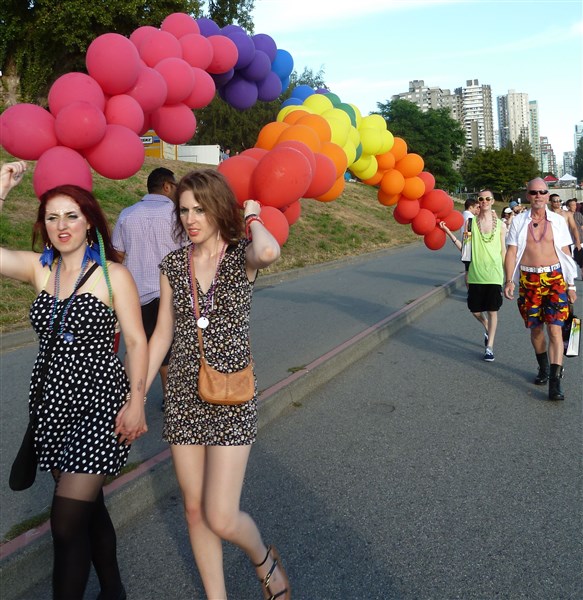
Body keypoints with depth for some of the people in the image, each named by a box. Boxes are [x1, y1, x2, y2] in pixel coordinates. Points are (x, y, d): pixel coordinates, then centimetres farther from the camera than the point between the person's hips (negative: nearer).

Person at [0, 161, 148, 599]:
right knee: (88, 507, 19)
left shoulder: (113, 274, -7)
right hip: (52, 401, 5)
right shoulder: (37, 268, 5)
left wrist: (136, 401, -14)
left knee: (68, 521, -9)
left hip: (99, 403, -5)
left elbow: (137, 341, -6)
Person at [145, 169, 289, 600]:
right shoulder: (173, 265, 4)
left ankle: (265, 560, 30)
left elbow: (270, 252, -33)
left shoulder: (243, 256, -7)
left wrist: (254, 218, -12)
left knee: (221, 518, -5)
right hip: (184, 397, 4)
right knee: (195, 511, 12)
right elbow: (162, 335, 9)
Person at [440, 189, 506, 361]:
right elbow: (464, 248, 0)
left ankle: (490, 346, 12)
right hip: (476, 274, 1)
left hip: (494, 274, -1)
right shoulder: (471, 222, 1)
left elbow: (503, 251, 7)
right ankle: (488, 328, 40)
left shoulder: (500, 225, 2)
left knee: (492, 311, 1)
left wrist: (507, 275, 5)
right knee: (475, 311, 7)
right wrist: (448, 232, -10)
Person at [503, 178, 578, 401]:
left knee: (555, 330, -9)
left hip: (555, 278, -1)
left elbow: (565, 253, 7)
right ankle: (543, 368, 34)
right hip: (529, 279, 1)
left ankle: (555, 382, -11)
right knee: (536, 329, 11)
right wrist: (509, 280, -10)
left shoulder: (558, 221, 5)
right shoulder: (519, 221, 4)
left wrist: (571, 285, 7)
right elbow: (511, 252, 1)